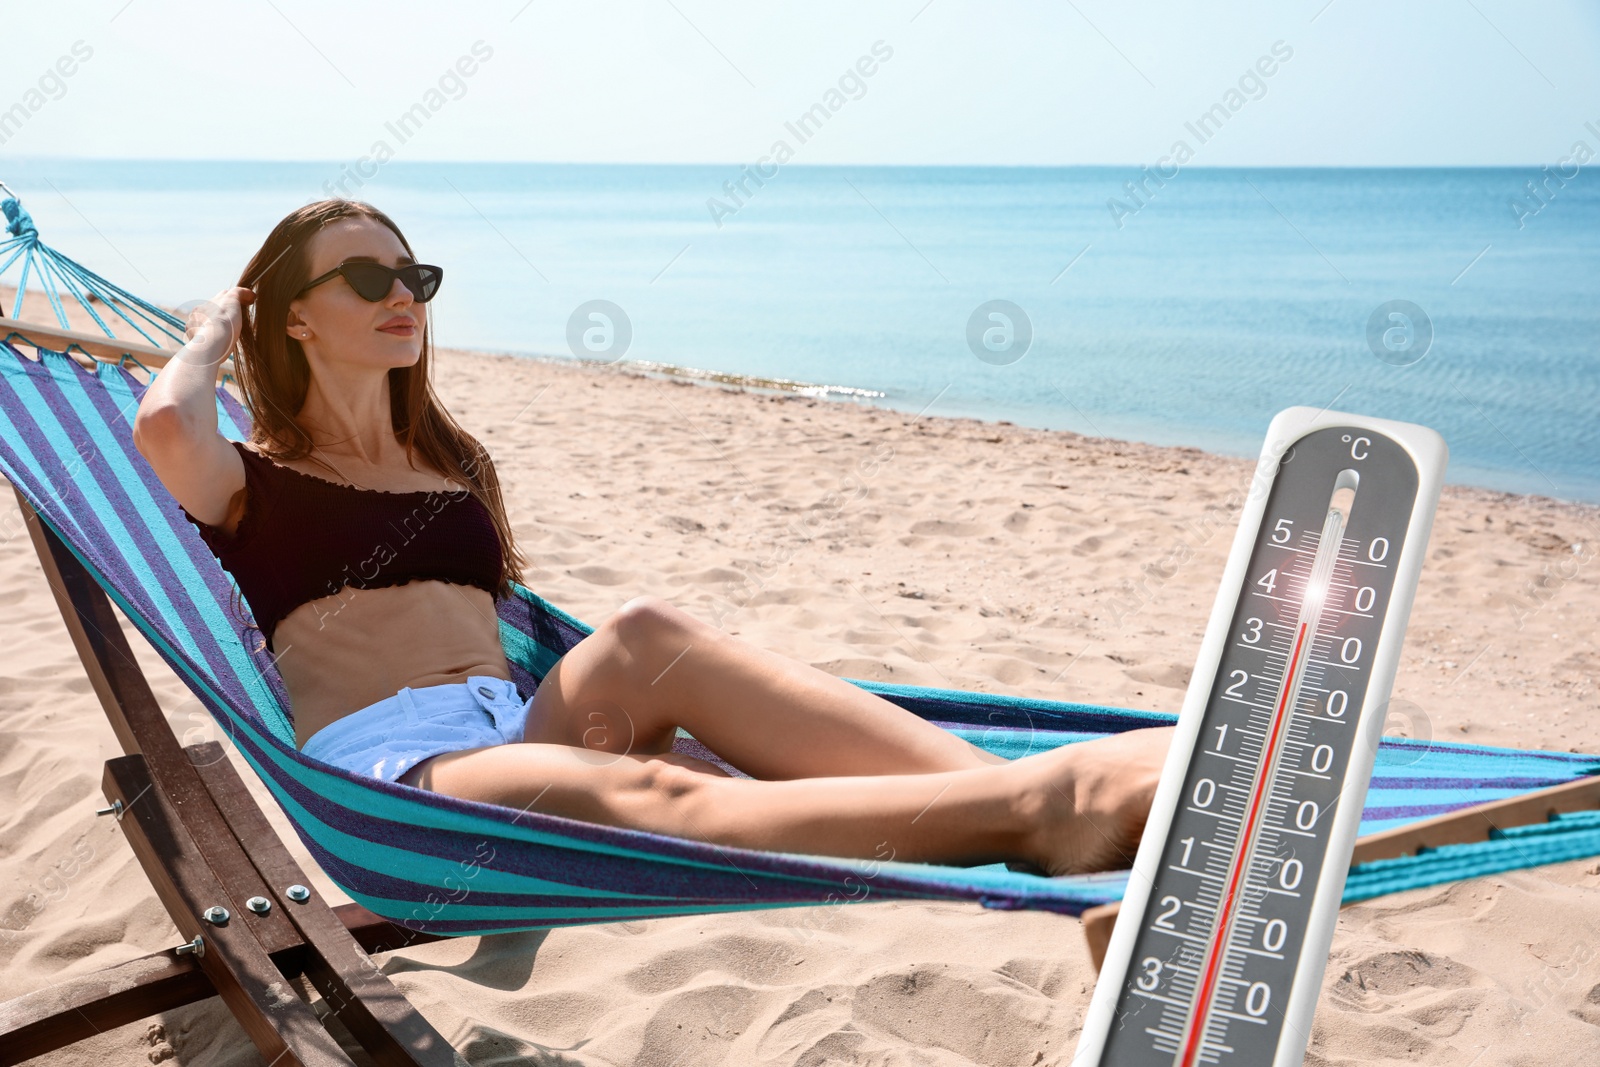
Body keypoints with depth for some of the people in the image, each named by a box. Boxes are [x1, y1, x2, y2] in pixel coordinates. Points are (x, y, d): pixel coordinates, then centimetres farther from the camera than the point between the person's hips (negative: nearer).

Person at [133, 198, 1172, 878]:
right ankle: (1028, 809, -57)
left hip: (522, 719, 4)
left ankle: (1043, 785, -47)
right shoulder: (256, 481, 11)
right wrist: (212, 334, 8)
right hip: (379, 756, -4)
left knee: (645, 631, -30)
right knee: (641, 796, -35)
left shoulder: (458, 462, 27)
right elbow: (164, 423, -12)